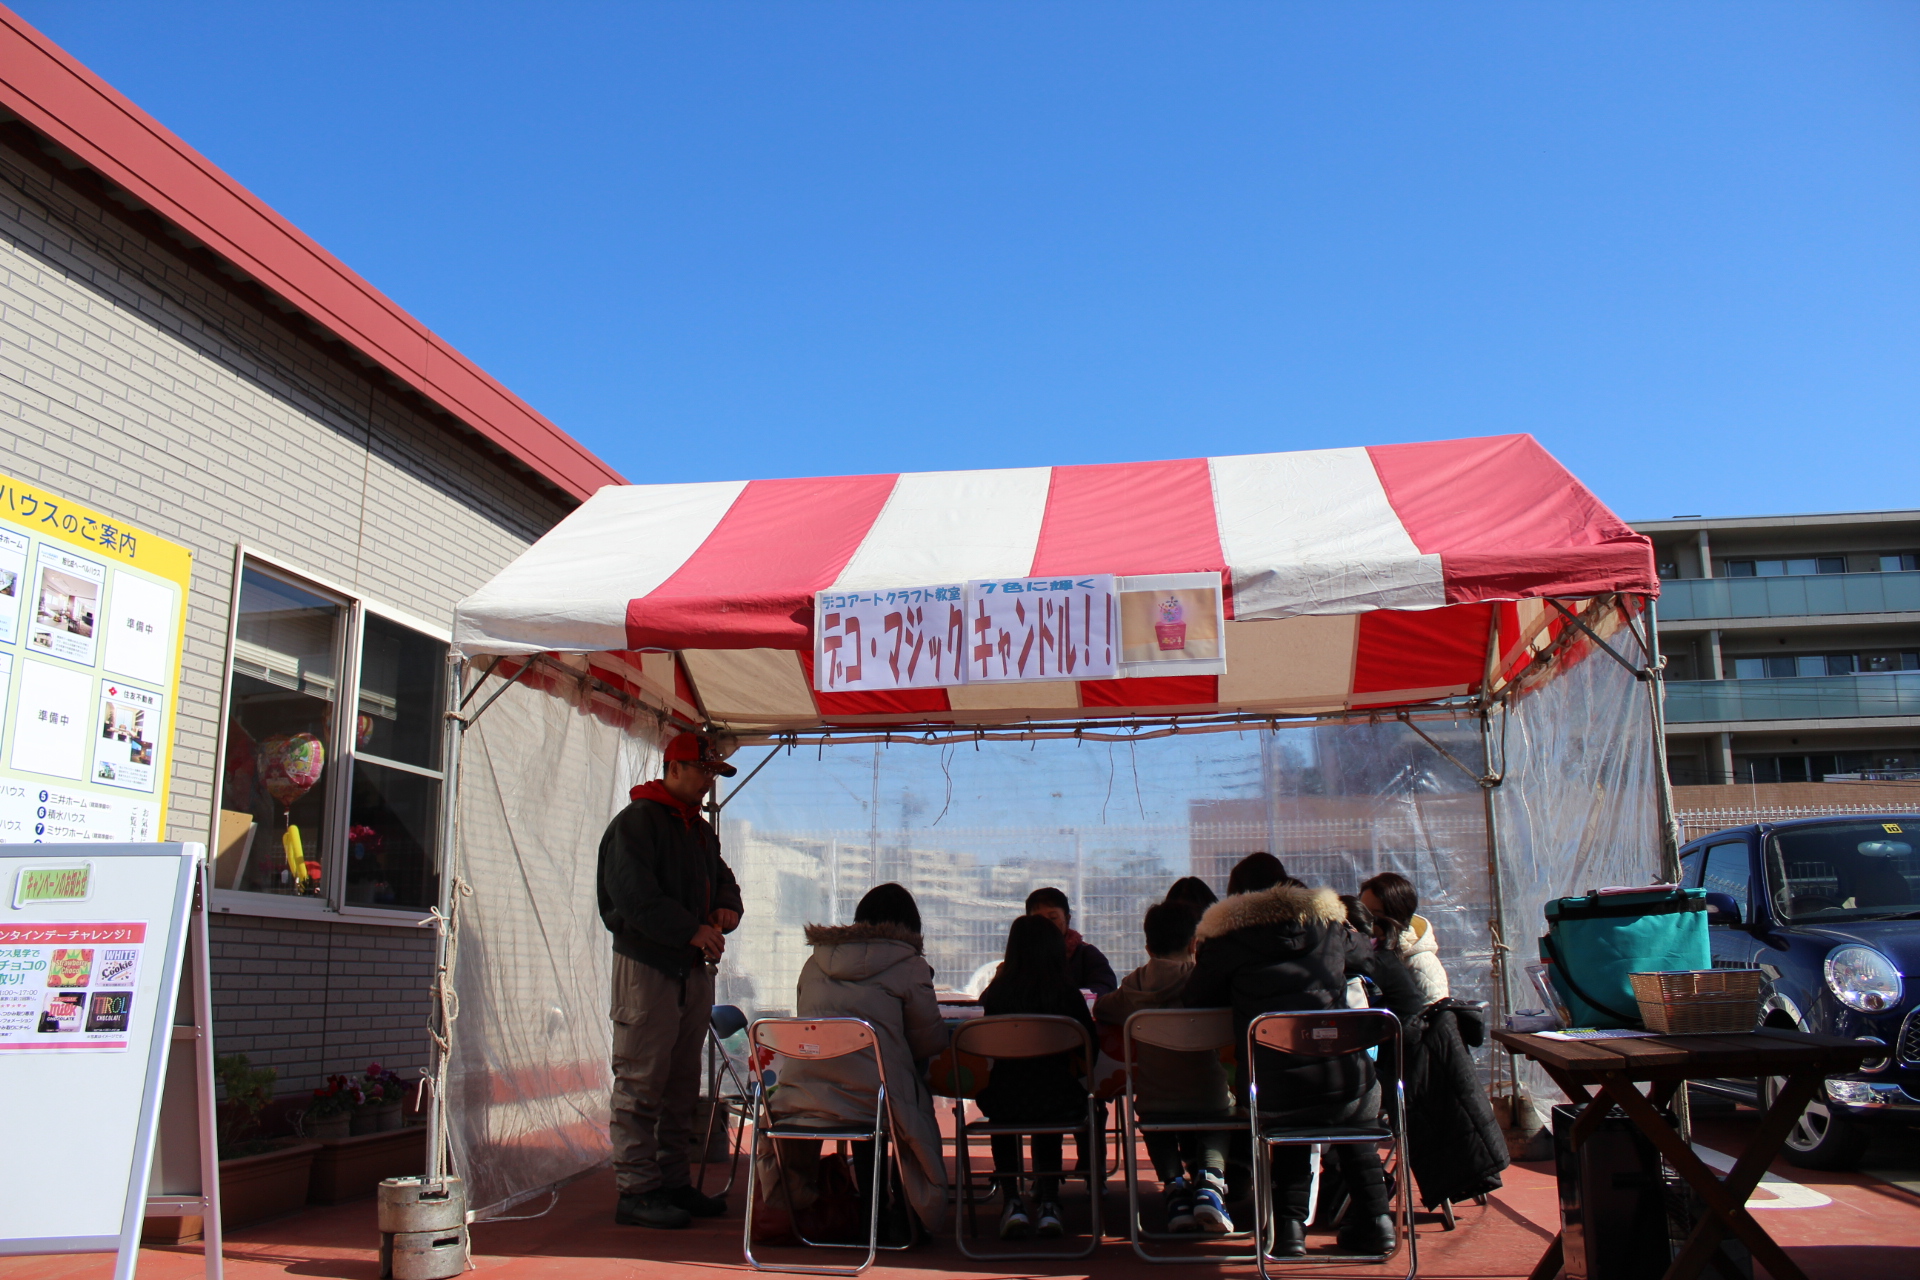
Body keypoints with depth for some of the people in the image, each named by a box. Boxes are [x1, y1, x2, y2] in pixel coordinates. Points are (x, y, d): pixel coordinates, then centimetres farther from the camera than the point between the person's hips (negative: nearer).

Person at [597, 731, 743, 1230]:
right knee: (641, 1084, -6)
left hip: (694, 967, 9)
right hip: (647, 965, -9)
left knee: (682, 1084, 13)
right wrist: (692, 931, -22)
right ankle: (636, 1190, 0)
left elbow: (722, 879, 26)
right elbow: (635, 898, -19)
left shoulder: (700, 829, 18)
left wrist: (726, 908, 2)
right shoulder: (635, 822, -9)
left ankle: (673, 1183, 21)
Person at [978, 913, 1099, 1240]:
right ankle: (1047, 1204, 31)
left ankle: (1012, 1202, 27)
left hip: (1003, 1102, 0)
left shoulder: (997, 992, -4)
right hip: (1059, 1103, 0)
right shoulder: (1067, 992, -7)